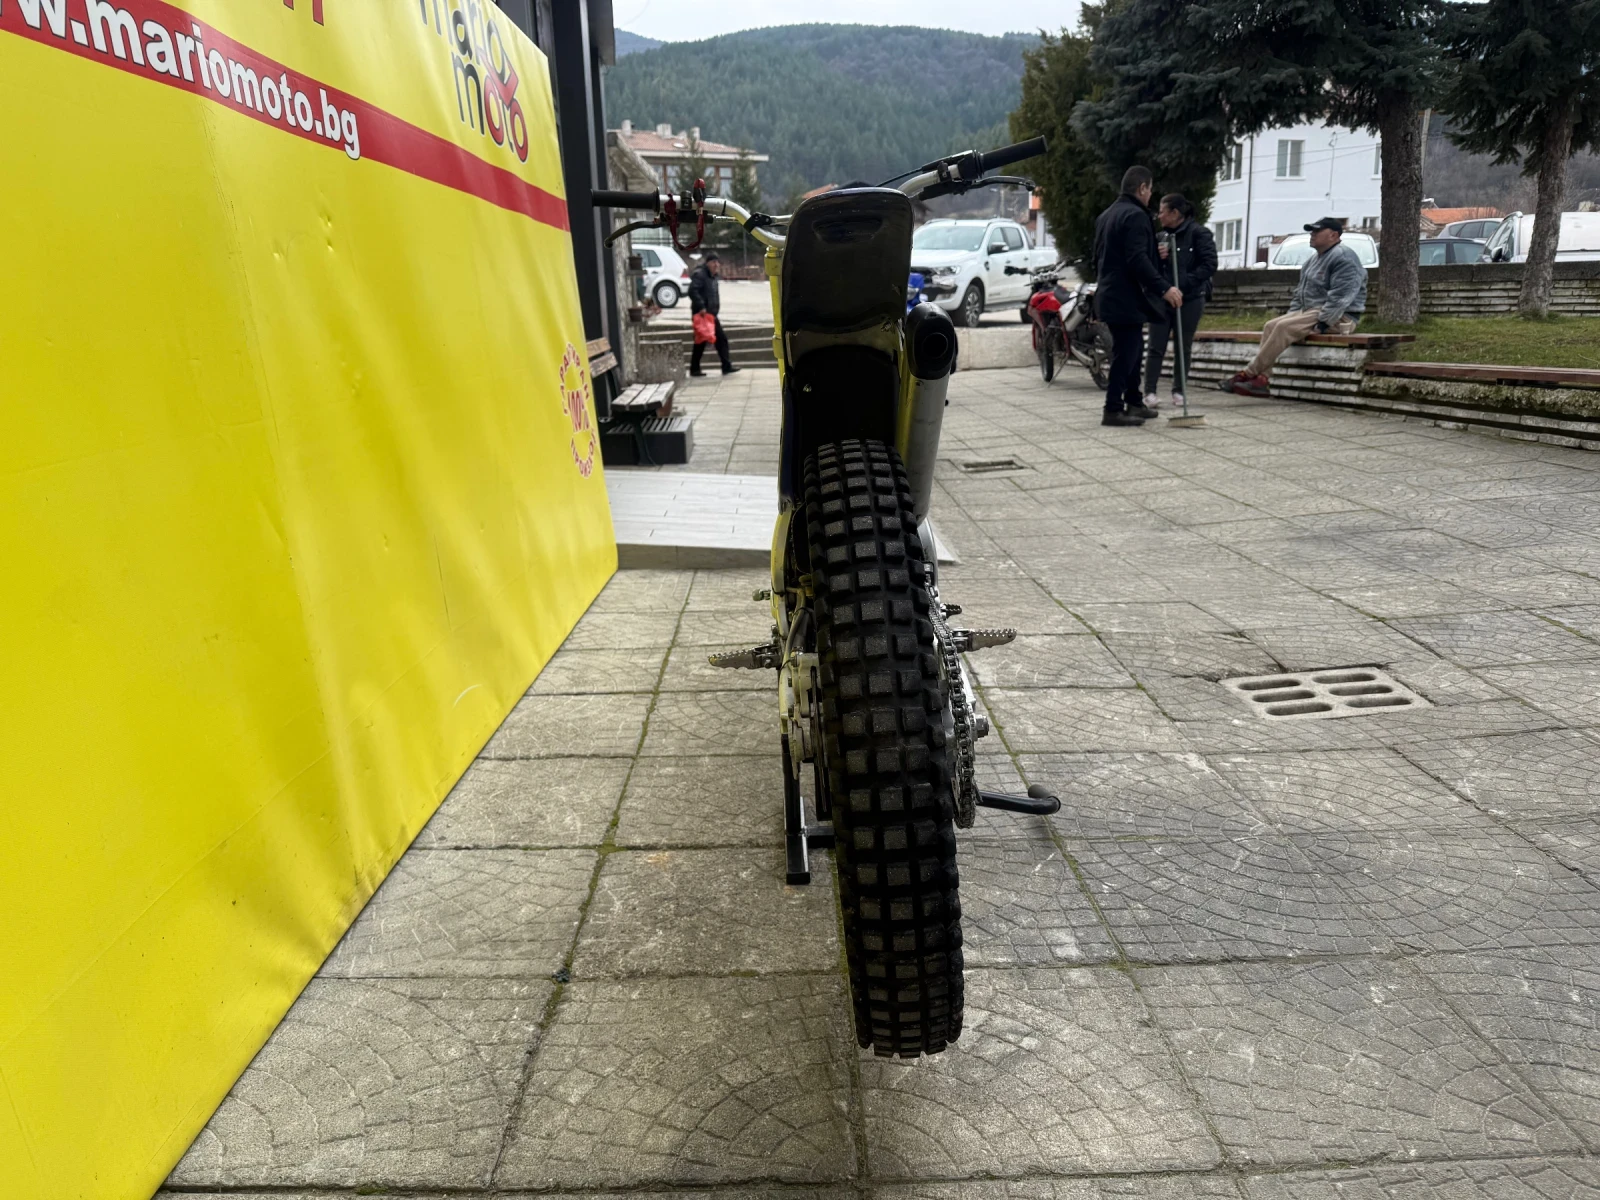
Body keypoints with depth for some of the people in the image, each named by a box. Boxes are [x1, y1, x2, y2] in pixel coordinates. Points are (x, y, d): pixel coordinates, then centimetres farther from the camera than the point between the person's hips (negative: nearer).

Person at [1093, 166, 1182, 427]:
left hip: (1110, 294, 10)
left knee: (1132, 350, 17)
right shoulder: (1135, 215, -13)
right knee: (1125, 353, -8)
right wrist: (1163, 288, -25)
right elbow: (1138, 259, -23)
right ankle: (1113, 410, -7)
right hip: (1127, 298, -10)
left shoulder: (1106, 216, 18)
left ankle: (1133, 402, 23)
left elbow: (1099, 258, 24)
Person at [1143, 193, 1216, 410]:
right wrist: (1157, 256, -5)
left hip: (1190, 299, -4)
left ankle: (1178, 391, 15)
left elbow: (1210, 265, -13)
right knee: (1156, 348, -3)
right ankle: (1149, 392, -2)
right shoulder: (1164, 236, 12)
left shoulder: (1198, 233, -5)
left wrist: (1183, 284, -20)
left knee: (1184, 348, 6)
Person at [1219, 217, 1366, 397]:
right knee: (1272, 325, -8)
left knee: (1284, 327, -26)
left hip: (1338, 318, -10)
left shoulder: (1343, 257, -13)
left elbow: (1340, 297, -23)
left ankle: (1249, 374, -22)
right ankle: (1261, 379, -20)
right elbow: (1300, 293, 23)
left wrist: (1321, 323, -26)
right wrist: (1290, 315, 8)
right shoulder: (1313, 259, 19)